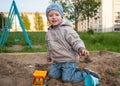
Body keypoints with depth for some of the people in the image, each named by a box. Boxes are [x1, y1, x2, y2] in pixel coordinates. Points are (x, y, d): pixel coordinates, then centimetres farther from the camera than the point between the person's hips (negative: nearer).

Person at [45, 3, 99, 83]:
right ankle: (73, 70, 21)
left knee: (67, 78, -8)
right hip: (56, 61, 8)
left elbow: (76, 41, -24)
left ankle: (86, 73, 11)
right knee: (53, 74, 7)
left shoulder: (67, 29, -19)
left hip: (69, 60, -8)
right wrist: (49, 56, 31)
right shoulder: (49, 33, 5)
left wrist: (81, 49, -44)